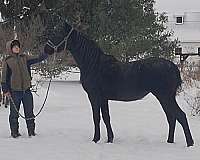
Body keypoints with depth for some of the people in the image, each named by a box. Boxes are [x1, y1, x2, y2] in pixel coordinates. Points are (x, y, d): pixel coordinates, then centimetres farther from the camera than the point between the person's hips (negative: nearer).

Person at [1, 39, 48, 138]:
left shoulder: (24, 58, 9)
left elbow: (38, 59, 7)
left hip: (26, 90, 3)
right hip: (14, 91, -3)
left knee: (29, 112, 6)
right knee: (14, 112, 3)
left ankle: (31, 131, 13)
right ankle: (14, 132, 13)